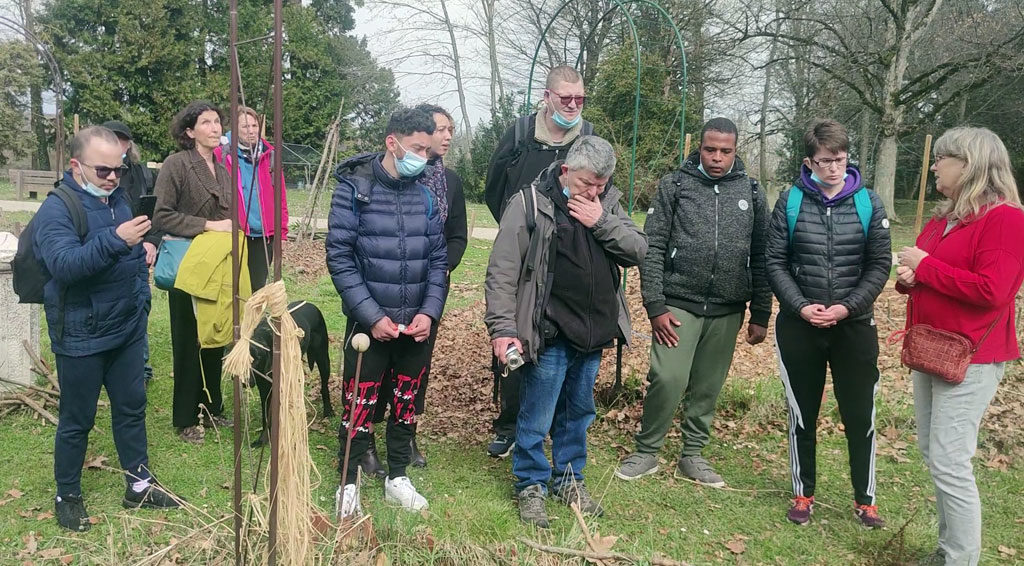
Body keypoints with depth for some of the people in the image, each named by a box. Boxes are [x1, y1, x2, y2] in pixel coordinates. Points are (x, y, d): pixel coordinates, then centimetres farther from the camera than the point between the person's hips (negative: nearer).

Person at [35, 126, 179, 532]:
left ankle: (139, 484, 29)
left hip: (126, 330, 7)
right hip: (80, 338, -7)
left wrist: (141, 299, 13)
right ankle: (67, 496, 25)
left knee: (132, 407, 15)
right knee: (77, 420, 7)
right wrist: (115, 240, -44)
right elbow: (63, 265, -32)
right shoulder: (56, 209, -16)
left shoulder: (118, 200, 6)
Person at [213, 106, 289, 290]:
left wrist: (282, 231, 6)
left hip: (264, 236, 3)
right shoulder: (221, 155, -1)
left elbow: (281, 197, 10)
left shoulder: (269, 155, 9)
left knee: (257, 287, 10)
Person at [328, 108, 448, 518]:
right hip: (369, 322, -4)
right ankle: (348, 485, 23)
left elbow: (438, 258, 6)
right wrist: (372, 316, -16)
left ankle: (397, 478, 33)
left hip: (418, 324, 4)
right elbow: (339, 257, -11)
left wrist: (430, 312, -7)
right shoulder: (354, 188, -7)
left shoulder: (425, 193, 3)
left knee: (407, 403, 15)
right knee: (360, 405, 4)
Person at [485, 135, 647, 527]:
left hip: (593, 333, 6)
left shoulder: (608, 204, 7)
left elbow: (638, 250, 1)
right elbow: (502, 272, -13)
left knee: (578, 413, 19)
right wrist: (502, 328, -20)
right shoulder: (531, 203, -10)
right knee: (536, 419, 4)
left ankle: (569, 479, 37)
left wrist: (602, 223, -13)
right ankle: (531, 486, 23)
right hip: (550, 335, -5)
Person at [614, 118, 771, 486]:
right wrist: (655, 306, -10)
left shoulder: (751, 193, 7)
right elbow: (652, 247, -3)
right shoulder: (674, 185, 0)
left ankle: (692, 455, 26)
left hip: (727, 311, 3)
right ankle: (646, 451, 9)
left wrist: (760, 315, 7)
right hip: (678, 303, -3)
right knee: (668, 379, -11)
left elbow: (760, 259, 9)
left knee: (708, 387, 9)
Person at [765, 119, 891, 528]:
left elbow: (880, 264, -1)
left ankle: (864, 499, 24)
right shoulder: (791, 201, -1)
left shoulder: (868, 202, 0)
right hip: (799, 325, 0)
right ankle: (803, 493, 27)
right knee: (802, 413, 11)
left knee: (860, 415, 6)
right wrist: (800, 306, -14)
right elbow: (775, 261, -1)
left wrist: (848, 307, -13)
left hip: (855, 325, 0)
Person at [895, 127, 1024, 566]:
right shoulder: (942, 218, 14)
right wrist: (909, 278, -1)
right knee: (932, 453, 13)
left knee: (949, 462, -7)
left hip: (971, 358, -9)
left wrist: (925, 266, -17)